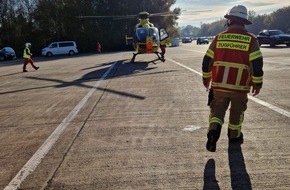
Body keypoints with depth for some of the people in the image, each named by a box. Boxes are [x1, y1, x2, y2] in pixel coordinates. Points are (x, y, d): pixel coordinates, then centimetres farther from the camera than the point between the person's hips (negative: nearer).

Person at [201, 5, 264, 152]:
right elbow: (257, 64, -8)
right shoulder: (251, 40, -5)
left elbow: (207, 60, 4)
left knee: (217, 110, 12)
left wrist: (206, 78, 17)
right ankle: (234, 136, 33)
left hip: (219, 84, 1)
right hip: (240, 86, 0)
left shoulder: (219, 38, 0)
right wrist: (257, 83, 4)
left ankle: (213, 130, -12)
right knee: (237, 112, 18)